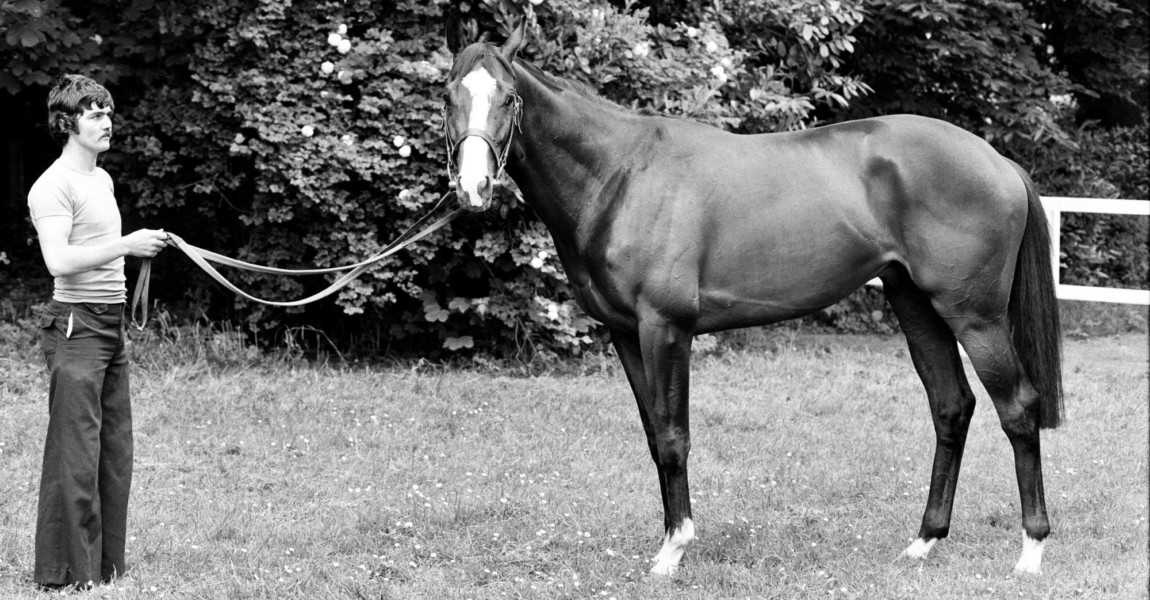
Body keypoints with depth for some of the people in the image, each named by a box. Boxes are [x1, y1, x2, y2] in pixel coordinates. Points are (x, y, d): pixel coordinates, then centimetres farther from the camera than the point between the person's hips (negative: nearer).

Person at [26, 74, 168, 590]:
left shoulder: (102, 179, 18)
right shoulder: (54, 185, -11)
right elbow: (59, 261, -22)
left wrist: (142, 245, 15)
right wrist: (127, 245, -21)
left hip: (111, 325, 9)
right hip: (76, 326, -9)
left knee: (115, 451, 10)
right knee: (75, 452, -8)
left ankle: (106, 566, 16)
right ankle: (63, 572, -4)